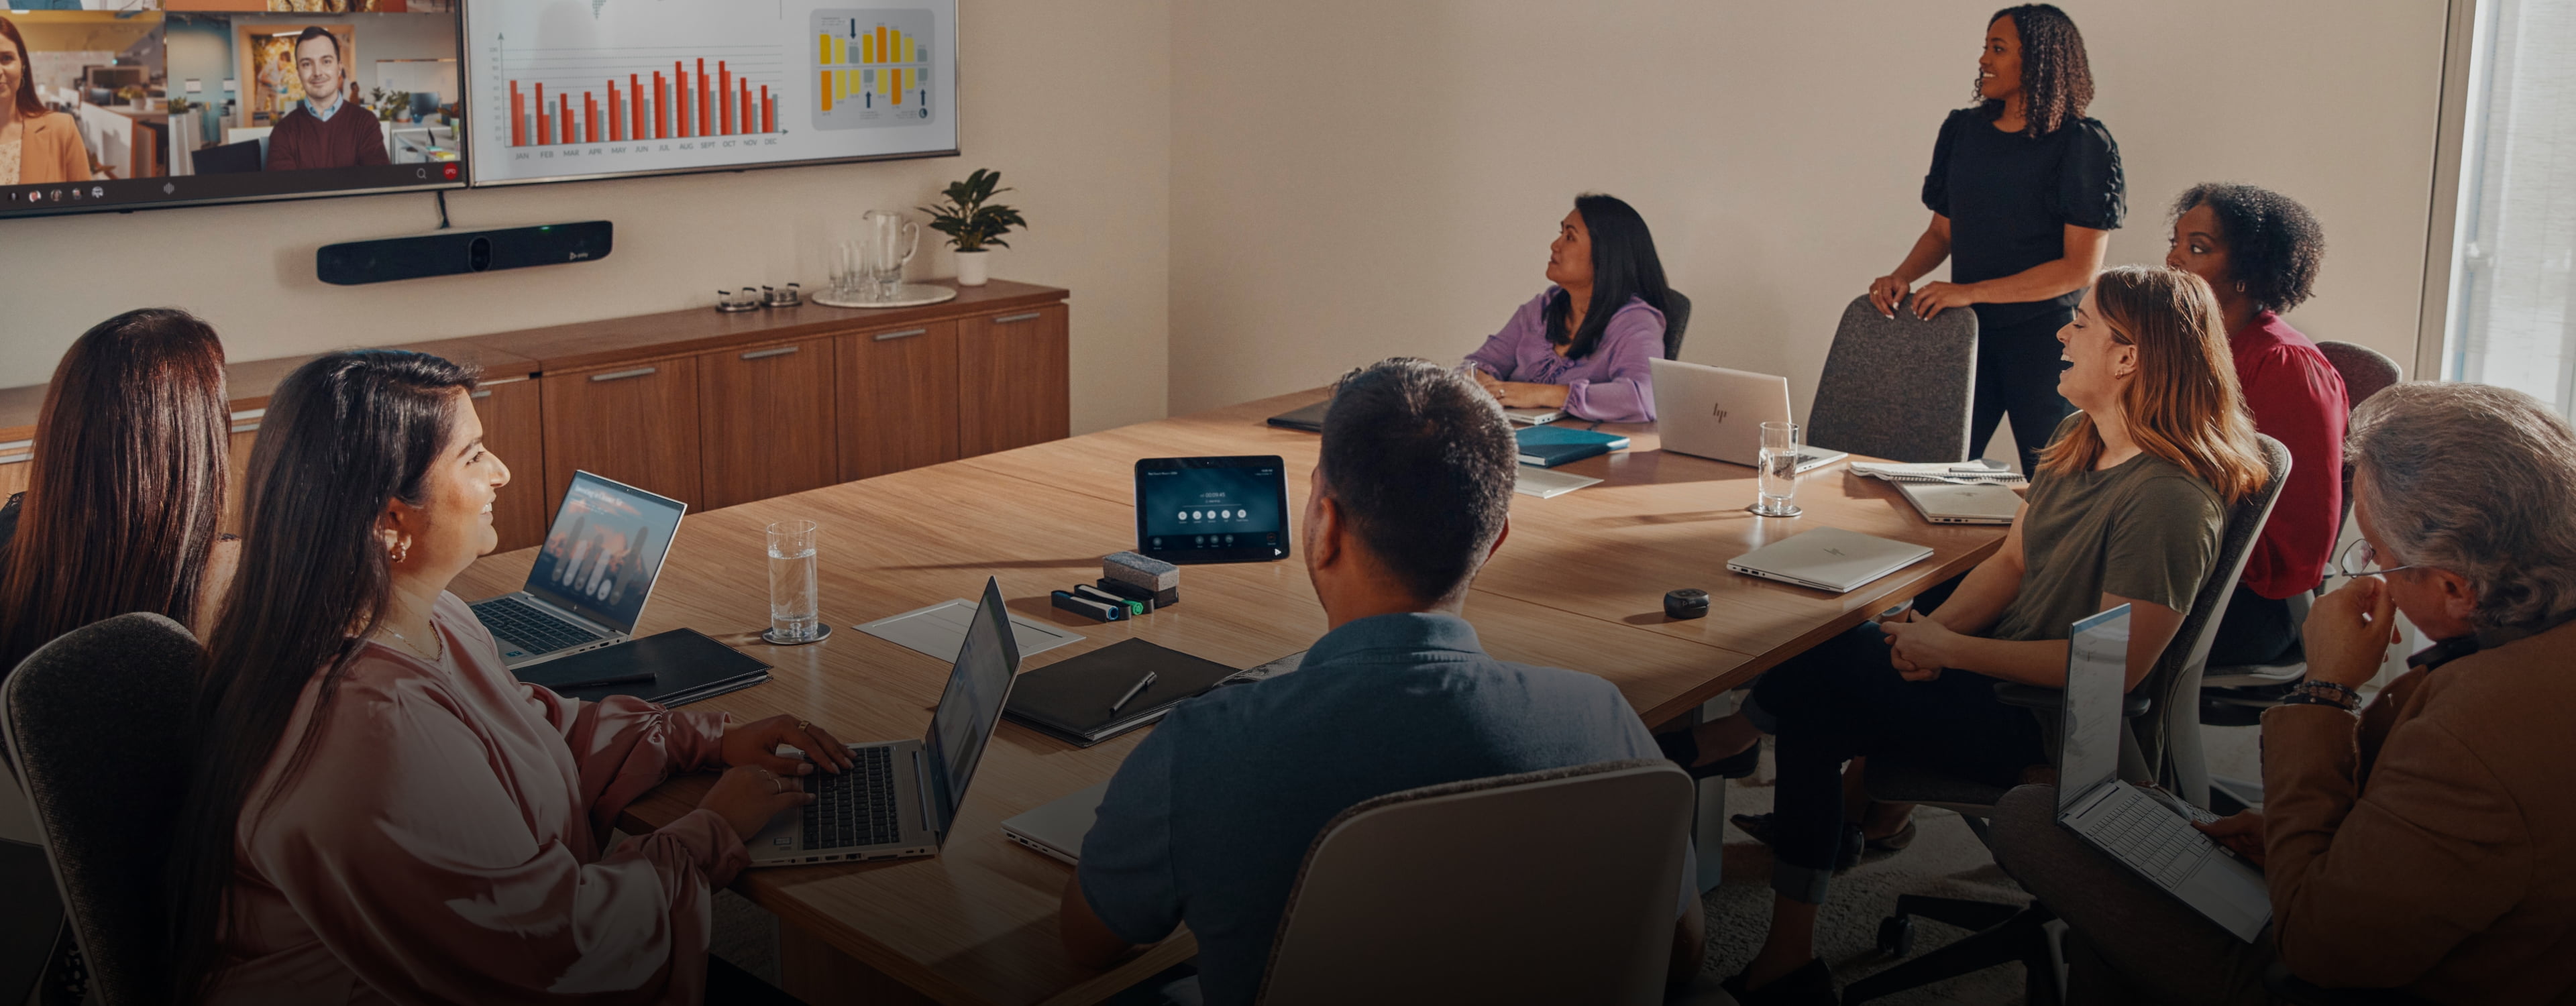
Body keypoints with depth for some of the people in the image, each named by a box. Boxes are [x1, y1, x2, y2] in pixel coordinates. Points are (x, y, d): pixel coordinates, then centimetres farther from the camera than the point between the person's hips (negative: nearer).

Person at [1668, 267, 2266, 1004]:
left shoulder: (2169, 498, -23)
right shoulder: (2082, 443, 6)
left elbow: (2117, 663, -24)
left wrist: (1949, 650, -20)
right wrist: (1937, 628, -9)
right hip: (2004, 665, 9)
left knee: (1816, 672, -15)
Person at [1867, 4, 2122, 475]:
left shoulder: (2082, 145, -8)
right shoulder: (1963, 130, 9)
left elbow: (2081, 268, -13)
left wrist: (1972, 291, -17)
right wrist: (1902, 276, -3)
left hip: (2046, 335, -5)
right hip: (1970, 330, 5)